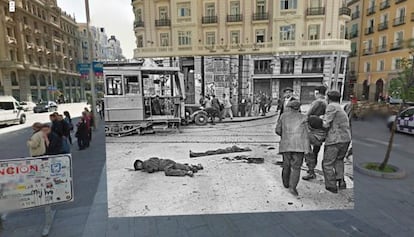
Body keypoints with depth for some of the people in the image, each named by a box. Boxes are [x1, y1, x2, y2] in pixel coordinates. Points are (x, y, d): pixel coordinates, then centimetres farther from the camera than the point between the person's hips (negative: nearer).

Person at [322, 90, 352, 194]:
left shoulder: (331, 106, -8)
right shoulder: (341, 109, 19)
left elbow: (326, 124, -15)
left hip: (334, 139, -8)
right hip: (346, 139, 9)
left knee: (327, 164, 5)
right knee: (339, 160, 27)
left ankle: (331, 186, 9)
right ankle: (341, 182, 24)